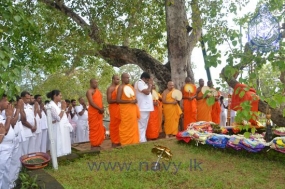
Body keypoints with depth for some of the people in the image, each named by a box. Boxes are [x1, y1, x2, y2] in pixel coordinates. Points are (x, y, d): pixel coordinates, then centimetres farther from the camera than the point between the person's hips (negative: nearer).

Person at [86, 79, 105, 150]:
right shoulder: (89, 91, -7)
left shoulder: (98, 91, 18)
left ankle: (97, 144, 18)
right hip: (93, 112, -8)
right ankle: (93, 145, 2)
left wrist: (102, 109, -1)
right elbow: (91, 102, -17)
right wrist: (100, 109, -19)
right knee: (94, 128, -5)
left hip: (99, 112, 8)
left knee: (99, 128, 10)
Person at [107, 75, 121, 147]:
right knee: (114, 125, -3)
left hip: (120, 108, 7)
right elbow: (109, 101, -13)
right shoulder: (110, 88, -7)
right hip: (114, 108, -7)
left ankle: (118, 141, 18)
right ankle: (114, 142, 4)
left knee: (120, 125, 9)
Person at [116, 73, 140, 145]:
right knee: (126, 128, -2)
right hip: (125, 110, -8)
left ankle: (133, 142, 21)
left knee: (133, 127, 11)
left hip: (133, 109, 8)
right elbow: (118, 100, -17)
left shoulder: (130, 86, 15)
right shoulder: (121, 87, -8)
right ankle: (126, 144, 7)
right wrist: (130, 101, -19)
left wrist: (135, 100, 6)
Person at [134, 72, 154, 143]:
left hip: (146, 107, 10)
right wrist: (150, 84, -8)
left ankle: (143, 140, 25)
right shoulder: (139, 83, -12)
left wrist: (151, 85, 10)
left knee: (144, 125, 16)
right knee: (142, 126, -6)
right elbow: (147, 92, -21)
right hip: (143, 108, -10)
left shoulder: (144, 84, 19)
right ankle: (141, 141, -2)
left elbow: (149, 93, 21)